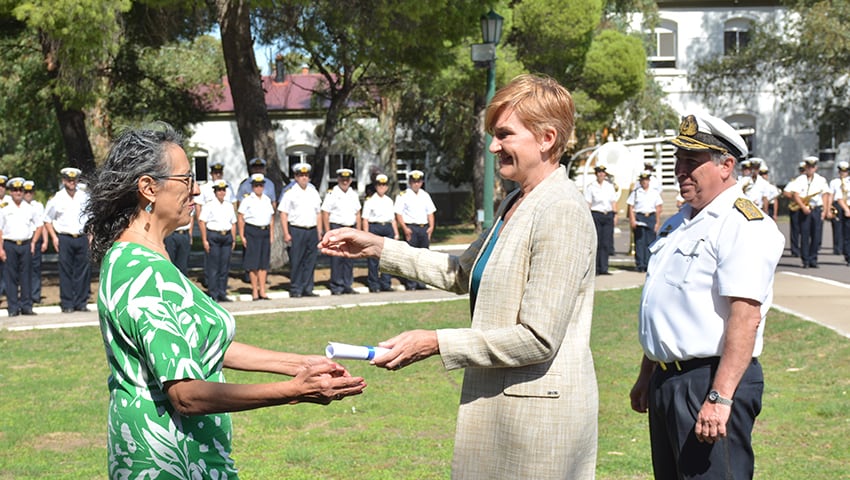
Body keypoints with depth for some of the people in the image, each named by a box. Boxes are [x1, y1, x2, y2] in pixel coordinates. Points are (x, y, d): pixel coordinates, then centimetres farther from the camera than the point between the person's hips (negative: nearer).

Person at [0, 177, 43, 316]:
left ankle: (26, 306, 9)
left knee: (26, 276, 3)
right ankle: (13, 308, 3)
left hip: (26, 244, 2)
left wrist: (33, 242, 6)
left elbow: (39, 225, 17)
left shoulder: (30, 209, 10)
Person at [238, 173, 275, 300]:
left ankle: (262, 291, 11)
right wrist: (242, 236, -10)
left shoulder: (267, 200, 14)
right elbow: (240, 218, -4)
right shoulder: (247, 200, -2)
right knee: (253, 263, -2)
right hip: (251, 231, -5)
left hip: (265, 231, 5)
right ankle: (255, 290, 6)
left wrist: (271, 235, 11)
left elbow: (271, 218, 17)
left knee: (264, 262, 5)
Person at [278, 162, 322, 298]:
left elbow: (318, 213, 19)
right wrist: (286, 233, -11)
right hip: (296, 230, -5)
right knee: (296, 262, -4)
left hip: (312, 230, 5)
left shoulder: (314, 192, 15)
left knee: (311, 261, 5)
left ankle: (307, 289, 13)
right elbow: (283, 214, -4)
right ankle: (295, 290, 2)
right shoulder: (290, 193, -1)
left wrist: (319, 231, 13)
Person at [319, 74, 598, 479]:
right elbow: (461, 274, 21)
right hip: (498, 403, 9)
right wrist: (377, 248, 15)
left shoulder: (562, 212, -18)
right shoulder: (515, 204, 12)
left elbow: (537, 339, -22)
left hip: (538, 413, -9)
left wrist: (436, 343, -19)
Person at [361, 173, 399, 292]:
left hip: (388, 228, 5)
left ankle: (386, 284, 9)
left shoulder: (389, 201, 17)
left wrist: (396, 233, 12)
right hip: (374, 228, -5)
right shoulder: (370, 200, 1)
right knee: (373, 258, -4)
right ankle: (373, 285, 2)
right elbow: (365, 219, -3)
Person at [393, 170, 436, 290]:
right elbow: (398, 214, -5)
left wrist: (431, 227, 4)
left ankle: (421, 282, 9)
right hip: (410, 228, -5)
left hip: (424, 228, 5)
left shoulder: (425, 195, 17)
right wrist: (405, 228, -14)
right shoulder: (403, 195, 1)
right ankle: (410, 283, -3)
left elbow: (430, 213, 18)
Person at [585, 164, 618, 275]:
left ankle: (603, 268, 1)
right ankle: (596, 269, 2)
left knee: (606, 243, -2)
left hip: (608, 215, 3)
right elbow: (588, 203, -1)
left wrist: (615, 215, 7)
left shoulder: (610, 186, 13)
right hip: (596, 215, -3)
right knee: (597, 243, -4)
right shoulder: (591, 187, 2)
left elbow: (613, 202, 15)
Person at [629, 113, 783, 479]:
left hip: (710, 381, -9)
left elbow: (745, 317, -22)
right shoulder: (678, 223, 17)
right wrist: (646, 376, 24)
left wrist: (720, 397, -28)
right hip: (667, 380, 9)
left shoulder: (743, 226, -13)